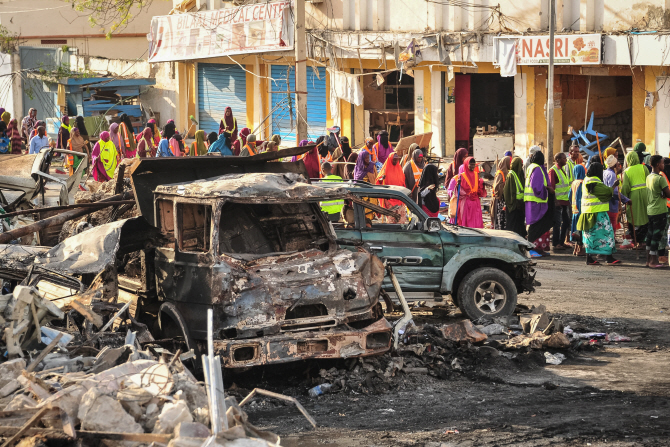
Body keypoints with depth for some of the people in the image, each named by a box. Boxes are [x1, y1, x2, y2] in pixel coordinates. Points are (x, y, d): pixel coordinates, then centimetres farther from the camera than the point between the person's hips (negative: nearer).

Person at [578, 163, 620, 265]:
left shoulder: (586, 180, 14)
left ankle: (589, 258, 10)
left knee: (591, 234, 10)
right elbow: (606, 192, -14)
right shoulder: (595, 182, -16)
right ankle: (609, 258, -4)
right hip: (597, 212, -10)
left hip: (587, 212, 10)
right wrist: (614, 186, -1)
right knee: (605, 233, -4)